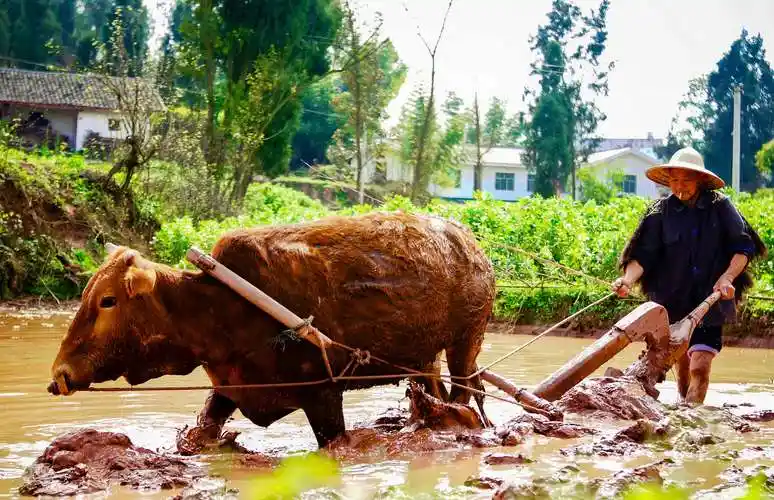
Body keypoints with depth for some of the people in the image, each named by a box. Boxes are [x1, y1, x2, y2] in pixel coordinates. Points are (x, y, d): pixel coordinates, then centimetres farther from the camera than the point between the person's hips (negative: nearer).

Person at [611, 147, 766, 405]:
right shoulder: (661, 212, -2)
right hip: (672, 302, 2)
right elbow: (642, 255, -6)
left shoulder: (720, 206, -3)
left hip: (710, 302, -2)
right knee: (681, 366, 14)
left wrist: (727, 277, -15)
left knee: (700, 369, -13)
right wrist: (629, 278, -25)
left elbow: (743, 248, 0)